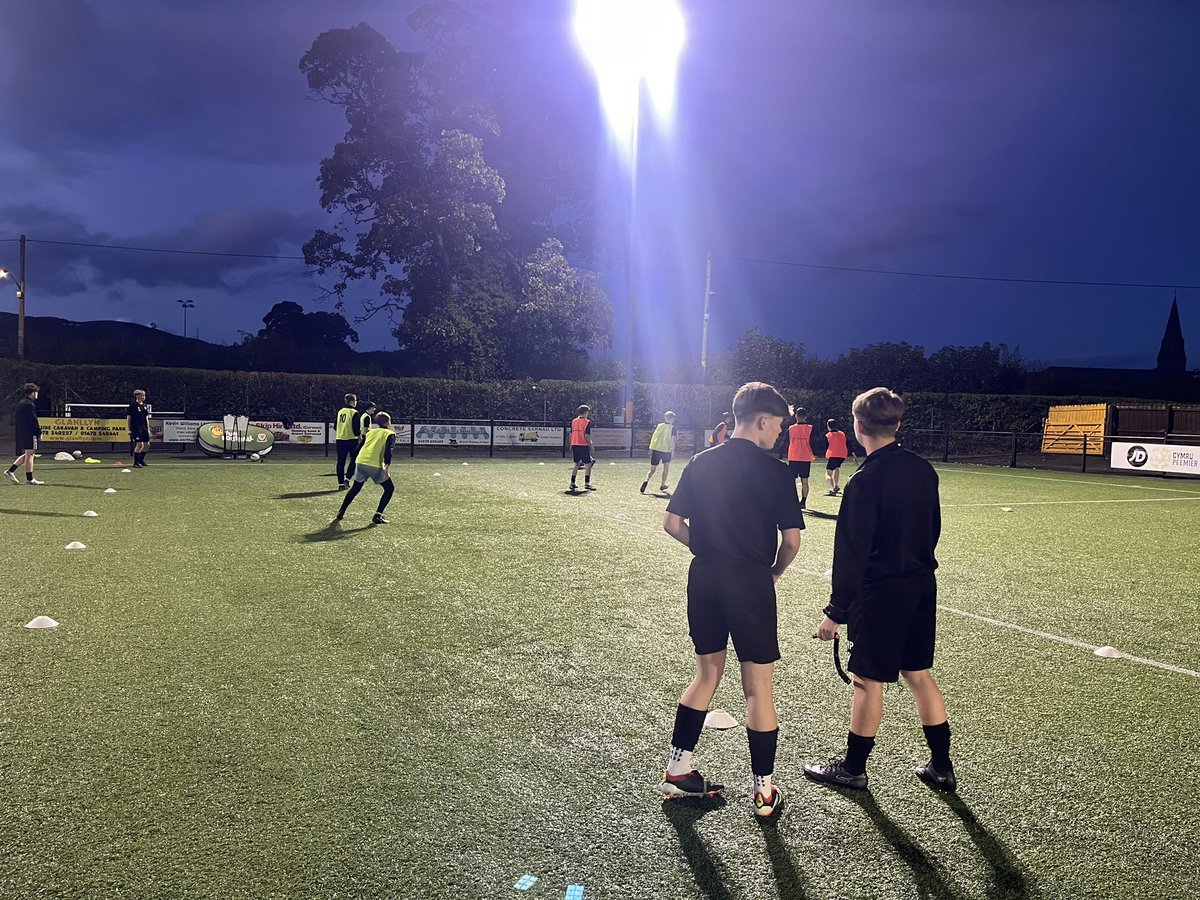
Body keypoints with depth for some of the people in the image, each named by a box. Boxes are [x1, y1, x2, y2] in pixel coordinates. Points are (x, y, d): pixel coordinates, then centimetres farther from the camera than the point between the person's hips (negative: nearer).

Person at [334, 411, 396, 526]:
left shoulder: (370, 432, 24)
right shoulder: (390, 434, 7)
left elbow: (359, 447, 22)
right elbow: (388, 451, -9)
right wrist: (387, 468, -16)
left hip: (360, 462, 6)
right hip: (375, 465, -6)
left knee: (355, 489, 24)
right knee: (389, 488, 10)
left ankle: (340, 513, 23)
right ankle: (377, 516, 2)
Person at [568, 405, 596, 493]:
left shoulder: (573, 421, 9)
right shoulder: (587, 422, -8)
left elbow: (571, 434, 10)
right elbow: (587, 435, -12)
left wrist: (571, 446, 16)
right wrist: (590, 445, -3)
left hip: (574, 445, 6)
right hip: (583, 445, -6)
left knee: (576, 464, 14)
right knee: (588, 465, 0)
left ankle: (572, 484, 12)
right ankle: (587, 484, -5)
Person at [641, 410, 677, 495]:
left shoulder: (658, 426, 11)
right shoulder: (672, 428, 3)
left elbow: (653, 438, 6)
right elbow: (673, 440, -6)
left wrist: (651, 449, 8)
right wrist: (672, 452, -3)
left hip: (656, 449, 2)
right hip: (666, 450, -2)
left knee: (652, 469, 8)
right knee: (666, 466, 22)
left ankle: (646, 480, -21)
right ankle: (662, 486, 21)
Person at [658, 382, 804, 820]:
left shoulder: (701, 463, 4)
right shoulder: (776, 472, -10)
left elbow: (672, 524, 5)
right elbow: (791, 539, -11)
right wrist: (775, 570, 8)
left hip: (704, 579, 5)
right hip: (750, 585, -5)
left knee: (707, 673, 19)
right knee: (758, 687, 6)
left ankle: (677, 771, 24)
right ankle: (764, 791, 17)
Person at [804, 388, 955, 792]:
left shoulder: (865, 482, -21)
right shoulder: (923, 470, 2)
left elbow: (851, 555, -19)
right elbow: (932, 528, 12)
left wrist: (836, 612, -12)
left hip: (880, 595, -7)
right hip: (922, 587, 7)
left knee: (868, 682, 6)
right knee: (919, 674, 18)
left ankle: (852, 768, 22)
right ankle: (941, 767, 27)